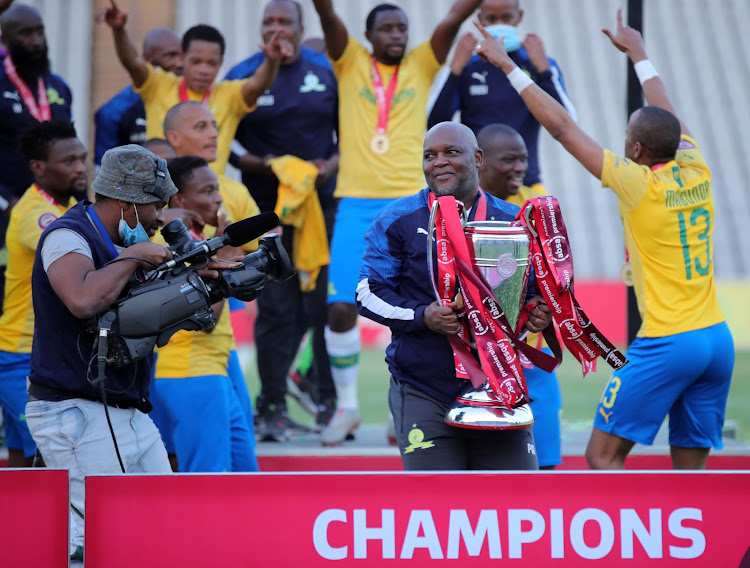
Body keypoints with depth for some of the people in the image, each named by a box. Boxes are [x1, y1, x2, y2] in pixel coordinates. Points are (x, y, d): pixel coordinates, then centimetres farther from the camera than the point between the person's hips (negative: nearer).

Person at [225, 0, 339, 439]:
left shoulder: (328, 72, 5)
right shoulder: (243, 77, 2)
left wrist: (332, 165, -8)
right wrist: (263, 165, -13)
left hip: (322, 199, 1)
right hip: (267, 203, -1)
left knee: (324, 302, -1)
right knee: (276, 307, -2)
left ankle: (329, 400, 12)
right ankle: (273, 407, 4)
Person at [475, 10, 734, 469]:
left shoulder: (639, 184, -10)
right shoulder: (697, 172, 6)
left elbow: (562, 126, -5)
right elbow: (669, 118, 26)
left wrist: (510, 67, 2)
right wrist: (638, 54, 41)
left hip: (666, 344, -7)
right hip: (718, 338, 7)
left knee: (603, 455, -1)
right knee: (691, 469, 7)